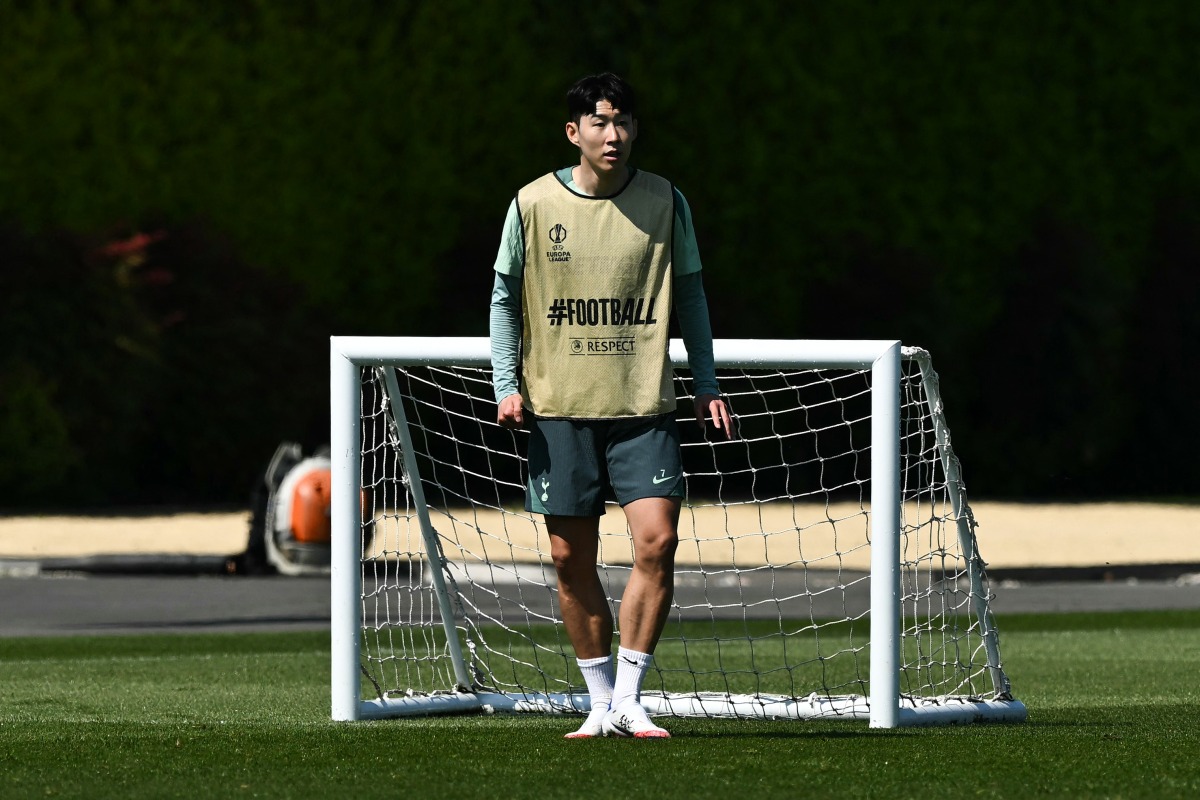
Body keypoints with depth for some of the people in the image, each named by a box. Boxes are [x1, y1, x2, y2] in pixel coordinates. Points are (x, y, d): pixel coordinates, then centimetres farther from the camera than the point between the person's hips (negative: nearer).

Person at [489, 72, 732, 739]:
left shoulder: (665, 202, 2)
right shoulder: (534, 204, 0)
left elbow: (689, 294, 11)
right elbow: (506, 296, 9)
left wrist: (707, 385, 6)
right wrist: (508, 384, -2)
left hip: (644, 407, 0)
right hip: (560, 408, 0)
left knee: (657, 539, -14)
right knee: (572, 558, 1)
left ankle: (629, 700, -5)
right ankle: (601, 703, 13)